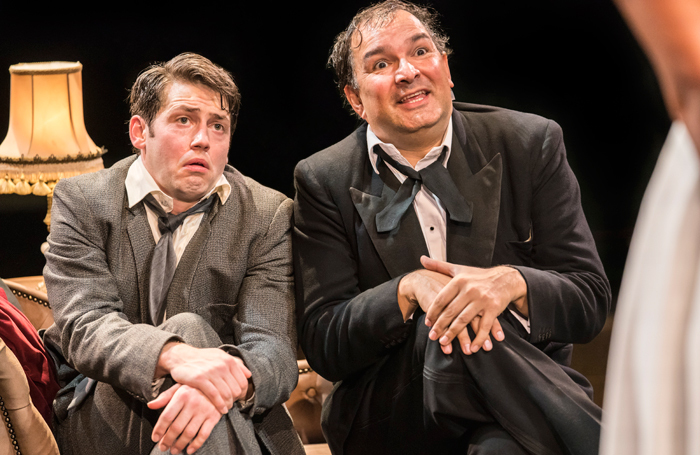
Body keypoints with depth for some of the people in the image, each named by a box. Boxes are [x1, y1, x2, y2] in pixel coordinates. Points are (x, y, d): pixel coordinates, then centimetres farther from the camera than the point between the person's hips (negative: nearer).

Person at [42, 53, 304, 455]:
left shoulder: (269, 216, 1)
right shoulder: (81, 201, 1)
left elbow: (273, 349, -10)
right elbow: (84, 325, -14)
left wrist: (227, 384, -35)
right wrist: (174, 355, -36)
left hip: (235, 421, 1)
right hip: (98, 420, -1)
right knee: (189, 327, -29)